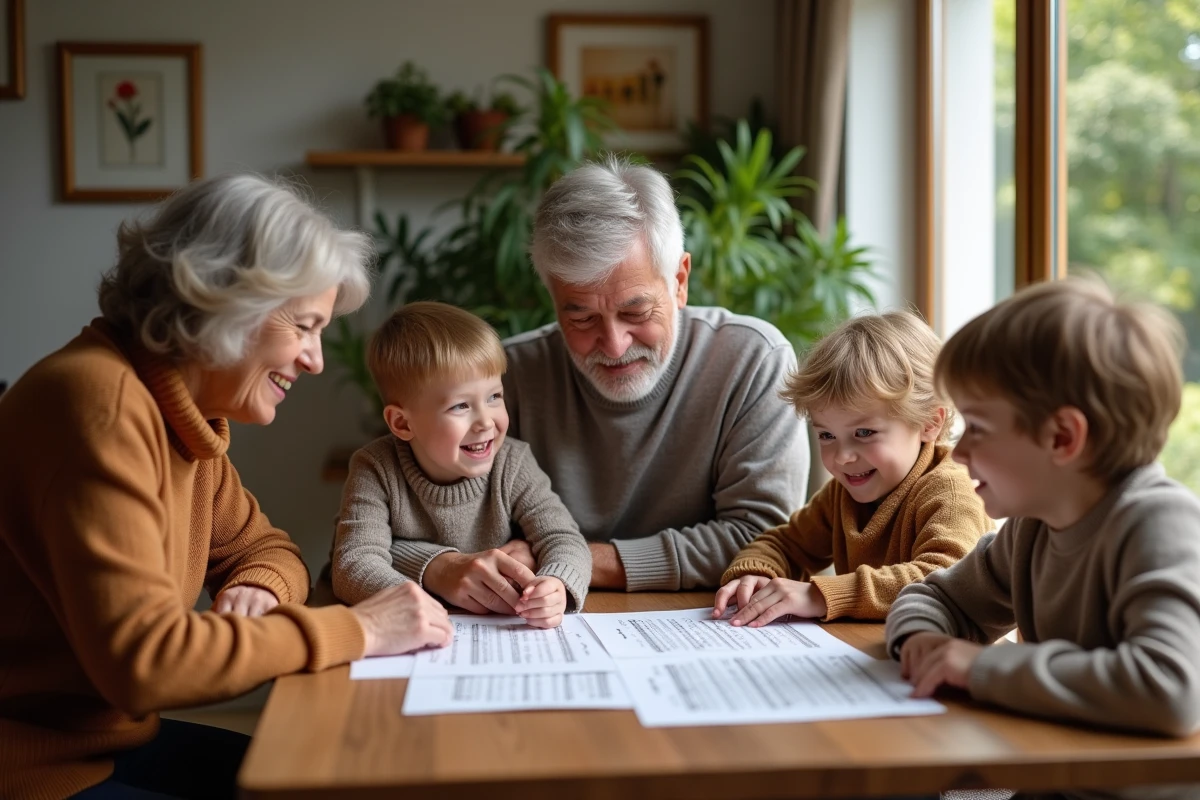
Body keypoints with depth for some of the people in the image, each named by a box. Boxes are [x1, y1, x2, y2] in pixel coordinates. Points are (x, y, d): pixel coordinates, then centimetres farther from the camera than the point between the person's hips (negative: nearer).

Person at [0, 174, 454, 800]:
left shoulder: (187, 413, 2)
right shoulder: (101, 402, -25)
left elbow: (263, 547, 13)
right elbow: (142, 659, -31)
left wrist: (259, 588, -10)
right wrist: (354, 630, -24)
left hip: (109, 739, 8)